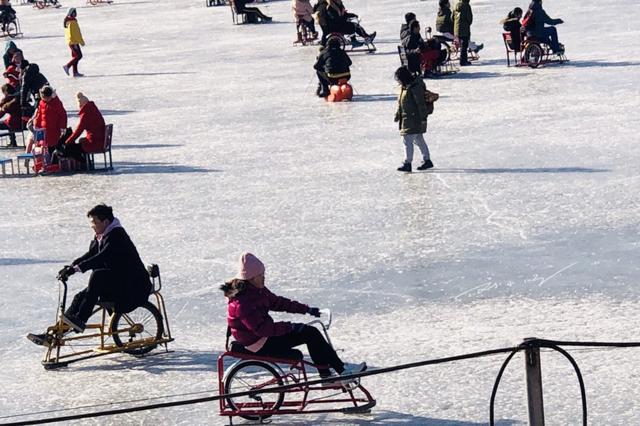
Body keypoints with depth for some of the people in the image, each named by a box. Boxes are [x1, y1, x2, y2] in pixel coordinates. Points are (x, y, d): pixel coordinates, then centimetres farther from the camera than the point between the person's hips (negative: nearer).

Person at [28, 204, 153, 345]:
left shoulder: (117, 235, -19)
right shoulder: (100, 237, 11)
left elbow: (102, 257, -31)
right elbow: (90, 255, 8)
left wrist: (77, 268, -38)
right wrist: (70, 267, -10)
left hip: (132, 285, -10)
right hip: (113, 283, 10)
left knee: (97, 275, -30)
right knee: (81, 297, -3)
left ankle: (80, 320, -28)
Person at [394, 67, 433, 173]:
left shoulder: (415, 87, -18)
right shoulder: (404, 87, 11)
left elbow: (421, 103, -19)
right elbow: (400, 103, 20)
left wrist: (423, 118, -19)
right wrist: (398, 115, 18)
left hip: (414, 119, -10)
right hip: (407, 119, 10)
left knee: (407, 140, -10)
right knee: (419, 140, 17)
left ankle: (407, 163, -7)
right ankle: (427, 160, 26)